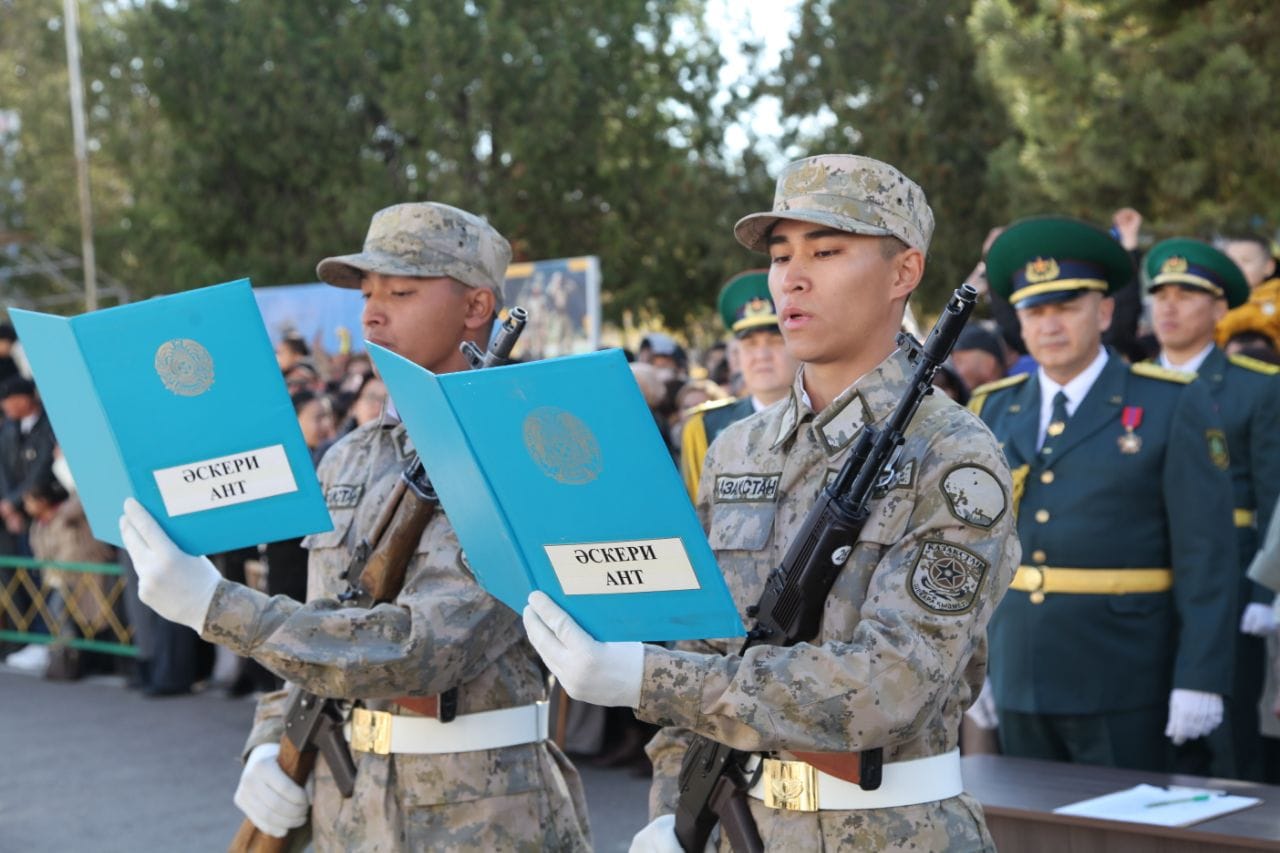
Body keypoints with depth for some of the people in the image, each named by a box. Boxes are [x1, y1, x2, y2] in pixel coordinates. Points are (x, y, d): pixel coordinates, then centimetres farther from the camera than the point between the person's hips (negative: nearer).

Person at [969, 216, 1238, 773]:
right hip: (1020, 686, 4)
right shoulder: (992, 413, 8)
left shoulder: (1174, 407, -4)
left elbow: (1205, 555, -8)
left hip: (1121, 689, -4)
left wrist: (1200, 681, -12)